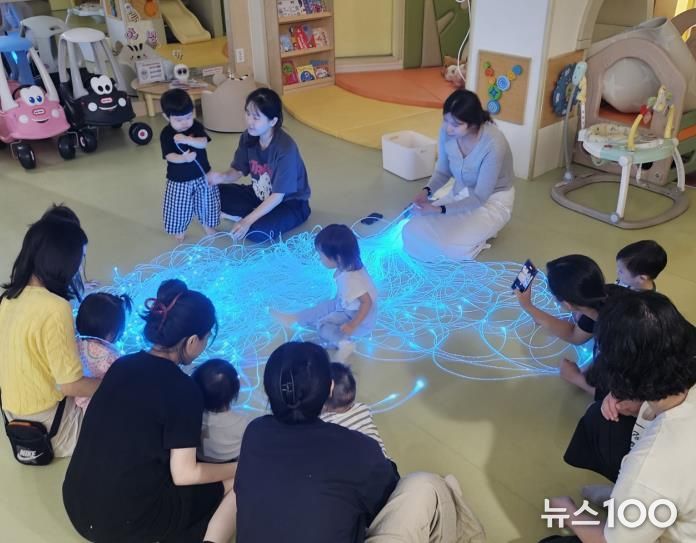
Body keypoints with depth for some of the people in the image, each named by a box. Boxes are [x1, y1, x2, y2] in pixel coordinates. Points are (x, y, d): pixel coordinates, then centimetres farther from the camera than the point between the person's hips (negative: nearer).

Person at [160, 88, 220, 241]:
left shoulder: (196, 126, -8)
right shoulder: (166, 134, -14)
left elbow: (204, 143, -23)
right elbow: (169, 156, -23)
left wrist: (187, 140, -41)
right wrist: (183, 158, -44)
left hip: (202, 175, 2)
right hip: (178, 179, -2)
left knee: (206, 201, 16)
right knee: (179, 206, 8)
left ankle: (206, 224, 40)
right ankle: (180, 229, 32)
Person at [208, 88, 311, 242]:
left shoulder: (286, 148, -30)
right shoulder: (248, 137, -11)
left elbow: (277, 196, -27)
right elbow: (238, 171, -1)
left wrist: (248, 220, -30)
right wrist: (222, 177, -25)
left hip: (291, 203, -6)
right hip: (260, 195, 7)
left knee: (256, 231, -32)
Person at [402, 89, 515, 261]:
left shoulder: (493, 144, -34)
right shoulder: (447, 131, -17)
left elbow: (480, 197, -27)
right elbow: (443, 170, 0)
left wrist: (439, 209, -31)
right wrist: (427, 190, -20)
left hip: (492, 200, -6)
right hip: (460, 192, 6)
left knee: (451, 248, -26)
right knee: (414, 233, -6)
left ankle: (484, 229, 6)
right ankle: (474, 228, 14)